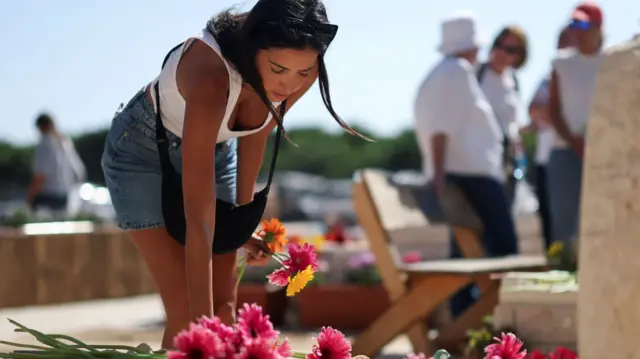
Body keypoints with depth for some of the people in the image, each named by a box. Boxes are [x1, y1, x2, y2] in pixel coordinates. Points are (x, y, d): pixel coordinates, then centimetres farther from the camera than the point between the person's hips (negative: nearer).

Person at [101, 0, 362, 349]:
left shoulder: (299, 74, -25)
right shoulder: (210, 75, -43)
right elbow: (199, 221, -45)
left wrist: (245, 212, 7)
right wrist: (202, 325, -47)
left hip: (216, 148, 5)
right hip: (143, 152, -5)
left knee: (224, 307, 1)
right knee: (186, 310, -13)